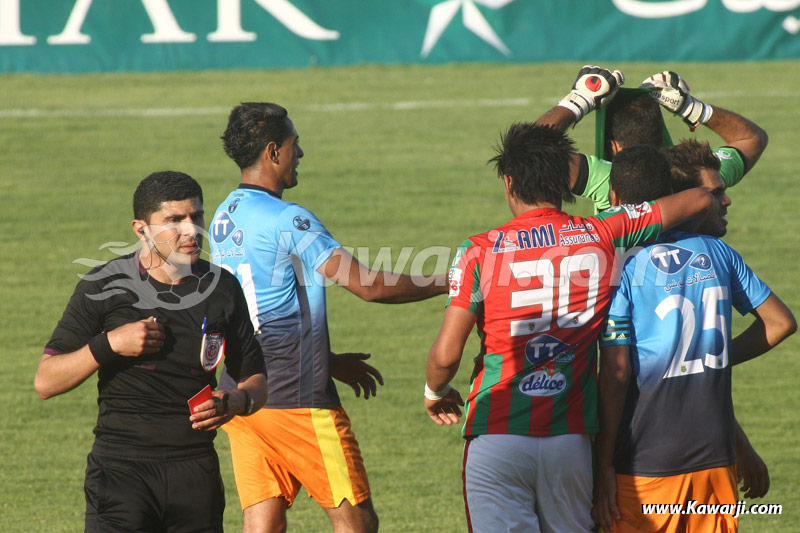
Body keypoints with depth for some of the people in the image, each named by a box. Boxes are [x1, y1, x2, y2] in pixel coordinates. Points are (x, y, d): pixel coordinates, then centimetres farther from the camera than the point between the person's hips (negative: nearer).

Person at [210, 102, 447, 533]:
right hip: (295, 399, -8)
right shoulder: (287, 220, -13)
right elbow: (368, 286, -14)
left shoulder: (225, 218, 13)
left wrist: (329, 362, 28)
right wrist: (446, 284, -2)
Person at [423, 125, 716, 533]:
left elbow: (446, 355, -8)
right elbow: (698, 201, 11)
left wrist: (435, 393, 15)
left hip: (498, 441, -3)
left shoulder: (480, 252, -6)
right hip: (571, 442, 3)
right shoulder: (601, 235, 1)